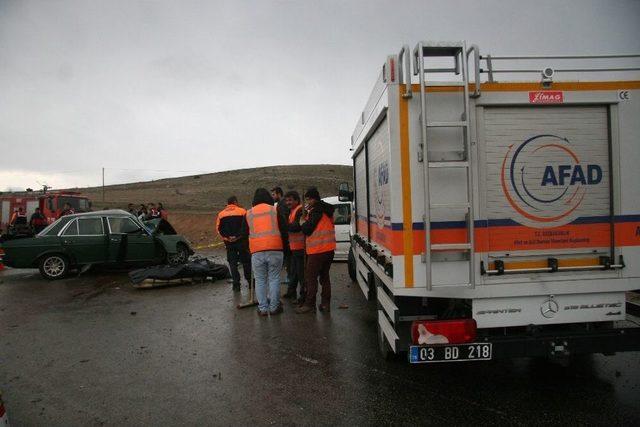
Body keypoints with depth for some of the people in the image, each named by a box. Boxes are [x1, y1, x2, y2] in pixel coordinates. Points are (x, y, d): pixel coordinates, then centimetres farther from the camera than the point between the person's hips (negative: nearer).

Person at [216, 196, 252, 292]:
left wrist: (225, 237, 5)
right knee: (246, 262, 10)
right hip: (241, 240, -2)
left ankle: (236, 284, 7)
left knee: (232, 263, 9)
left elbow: (218, 229, 2)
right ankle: (250, 282, 16)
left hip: (229, 242, 2)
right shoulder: (242, 211, -3)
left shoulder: (221, 214, 7)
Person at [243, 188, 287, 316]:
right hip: (275, 249, -1)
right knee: (274, 279, 7)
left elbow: (245, 233, 16)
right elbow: (283, 230, 4)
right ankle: (274, 307, 11)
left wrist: (248, 249, 28)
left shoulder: (248, 213, 10)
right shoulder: (275, 210, 4)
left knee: (260, 280, 9)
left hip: (256, 251, 1)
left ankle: (263, 308, 11)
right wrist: (285, 247, 15)